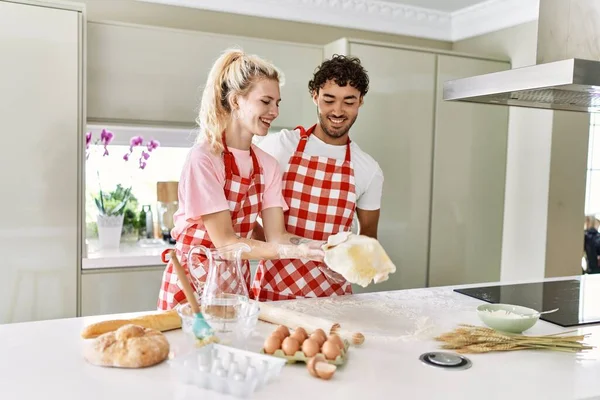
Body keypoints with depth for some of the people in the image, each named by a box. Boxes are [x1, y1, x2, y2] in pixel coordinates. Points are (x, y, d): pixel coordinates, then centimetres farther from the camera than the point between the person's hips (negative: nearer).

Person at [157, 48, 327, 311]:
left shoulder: (267, 165, -1)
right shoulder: (203, 158, -19)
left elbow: (276, 235, -7)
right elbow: (225, 242, -22)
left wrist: (323, 247, -24)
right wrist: (296, 252, -31)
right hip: (192, 281, -5)